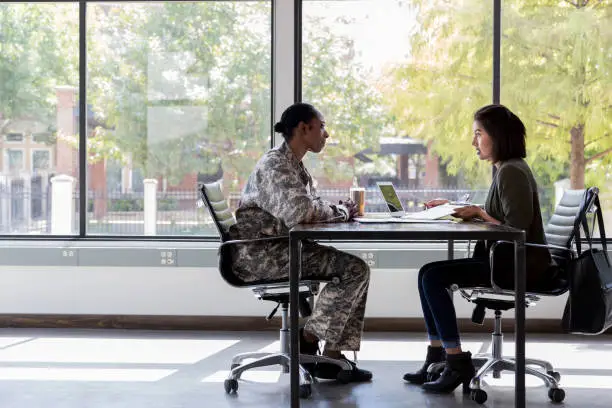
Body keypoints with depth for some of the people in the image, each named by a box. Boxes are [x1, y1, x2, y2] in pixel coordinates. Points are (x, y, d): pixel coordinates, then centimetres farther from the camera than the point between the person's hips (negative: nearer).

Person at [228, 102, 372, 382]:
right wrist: (340, 212, -11)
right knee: (354, 270, -15)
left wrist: (339, 211, -2)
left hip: (281, 249, 10)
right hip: (260, 254, -10)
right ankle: (308, 341, -4)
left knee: (356, 269, 5)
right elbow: (299, 213, -27)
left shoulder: (295, 165, 17)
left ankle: (333, 356, 3)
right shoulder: (275, 164, -14)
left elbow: (313, 208, 19)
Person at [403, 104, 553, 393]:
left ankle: (457, 362, -12)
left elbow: (516, 231, -22)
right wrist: (456, 208, 12)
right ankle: (437, 355, 6)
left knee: (433, 276, -17)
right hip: (509, 261, 10)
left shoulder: (512, 173, -17)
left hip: (521, 266, -10)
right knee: (429, 274, 5)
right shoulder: (504, 169, 14)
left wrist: (479, 213, -13)